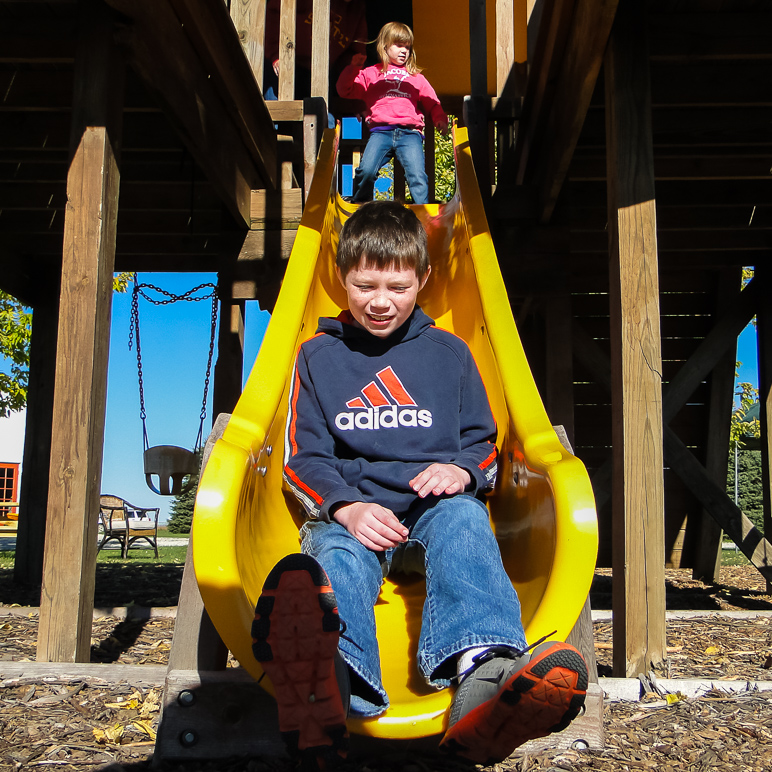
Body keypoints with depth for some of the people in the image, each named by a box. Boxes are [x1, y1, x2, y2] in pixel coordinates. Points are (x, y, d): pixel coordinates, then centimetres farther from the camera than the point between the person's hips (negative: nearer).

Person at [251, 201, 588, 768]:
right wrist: (347, 507, -14)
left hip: (435, 506, 1)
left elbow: (482, 442, 18)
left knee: (464, 518, -35)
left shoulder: (449, 353, 16)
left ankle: (482, 672, -65)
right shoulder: (318, 356, 14)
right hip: (350, 513, -1)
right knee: (336, 552, -36)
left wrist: (463, 469, -10)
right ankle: (328, 685, -73)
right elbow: (305, 457, 8)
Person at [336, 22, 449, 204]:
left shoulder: (416, 77, 27)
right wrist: (353, 67, -1)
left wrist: (440, 119, 6)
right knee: (366, 171, -22)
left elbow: (432, 103, 25)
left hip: (410, 132, 1)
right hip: (381, 131, -1)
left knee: (417, 175, -19)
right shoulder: (371, 74, 21)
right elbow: (345, 91, 14)